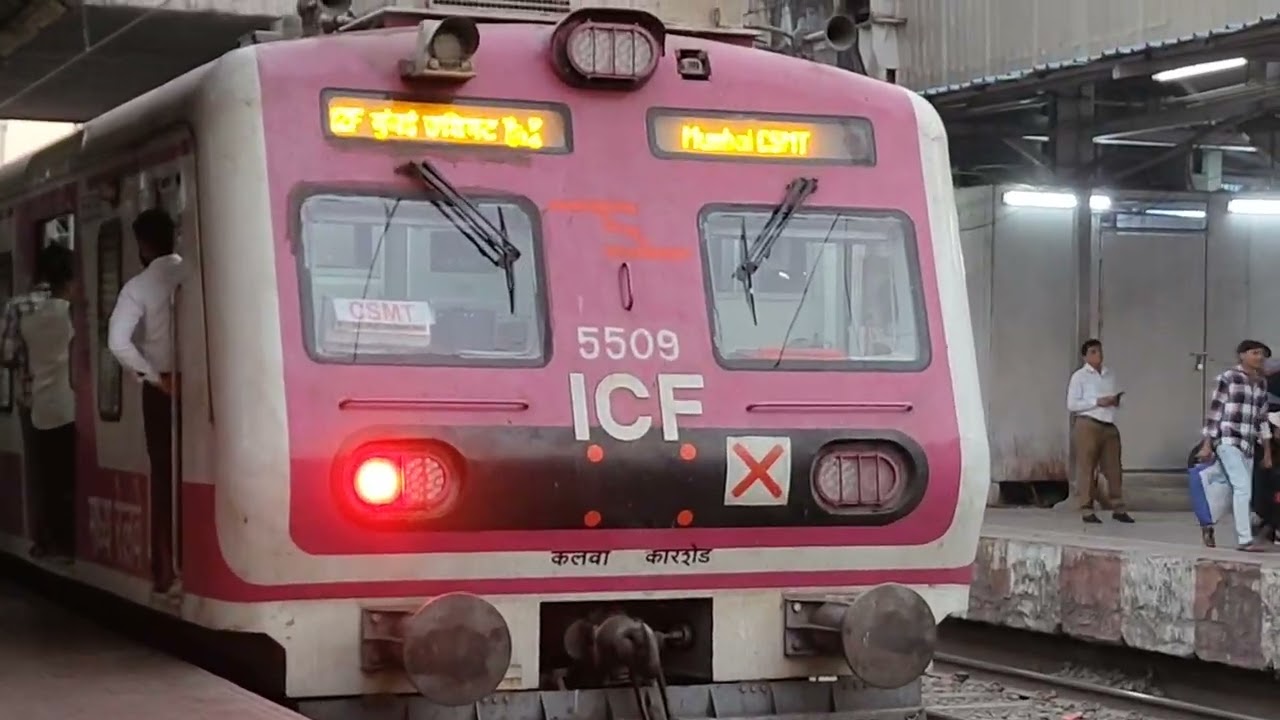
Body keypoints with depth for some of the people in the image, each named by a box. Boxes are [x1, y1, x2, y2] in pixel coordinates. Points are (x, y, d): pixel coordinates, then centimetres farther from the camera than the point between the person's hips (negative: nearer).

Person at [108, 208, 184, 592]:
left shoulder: (138, 286, -6)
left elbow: (118, 341, -16)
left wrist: (155, 377, -9)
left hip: (163, 389, -1)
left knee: (165, 476, 6)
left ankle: (166, 567, 8)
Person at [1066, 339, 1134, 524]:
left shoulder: (1110, 375, 17)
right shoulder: (1079, 376, -1)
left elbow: (1116, 399, 25)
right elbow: (1071, 404, -8)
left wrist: (1116, 401, 0)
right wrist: (1097, 402, -14)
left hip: (1109, 426, 6)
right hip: (1087, 425, -5)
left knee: (1114, 468, 4)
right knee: (1087, 467, -3)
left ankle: (1118, 508, 10)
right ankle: (1087, 509, 0)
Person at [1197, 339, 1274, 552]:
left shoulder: (1262, 383, 14)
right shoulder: (1228, 377, -5)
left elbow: (1262, 419, 19)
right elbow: (1214, 411, -5)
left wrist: (1267, 452, 18)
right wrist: (1206, 445, -8)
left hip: (1248, 444, 7)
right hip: (1227, 440, -7)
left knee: (1241, 493, 8)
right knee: (1243, 488, -17)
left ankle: (1209, 525, 27)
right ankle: (1245, 539, -16)